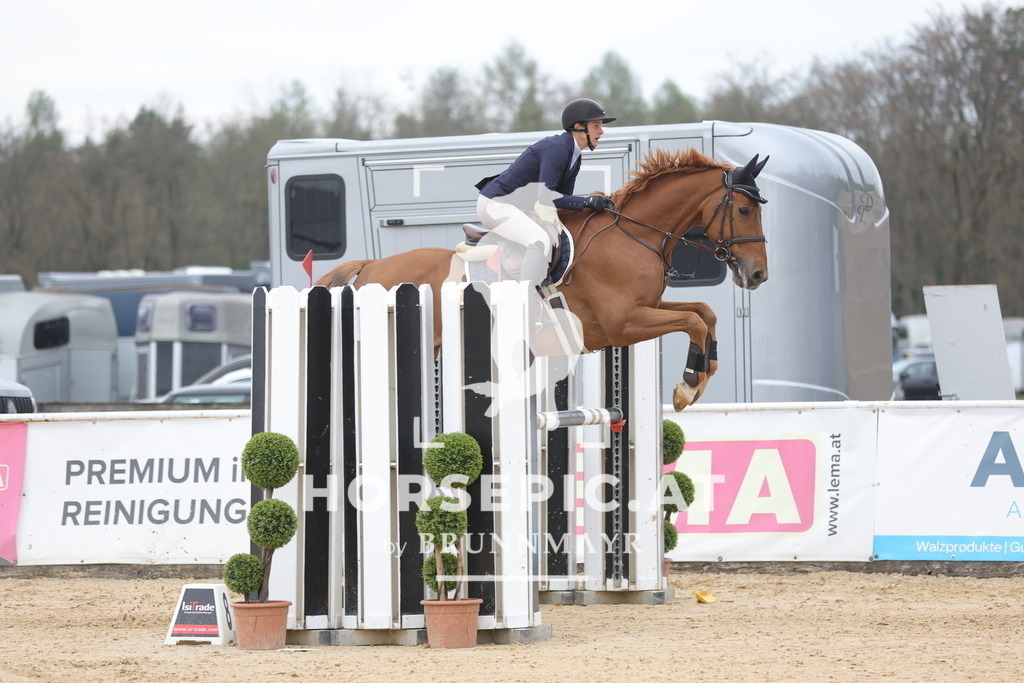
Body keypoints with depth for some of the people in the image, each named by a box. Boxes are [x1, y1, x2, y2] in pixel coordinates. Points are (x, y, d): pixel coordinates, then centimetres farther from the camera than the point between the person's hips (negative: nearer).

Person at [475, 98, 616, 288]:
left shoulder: (575, 158, 10)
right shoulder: (557, 148, -21)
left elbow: (564, 199, 12)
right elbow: (546, 196, -27)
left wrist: (598, 203, -2)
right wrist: (586, 202, -25)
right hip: (494, 203, -11)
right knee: (541, 240, -29)